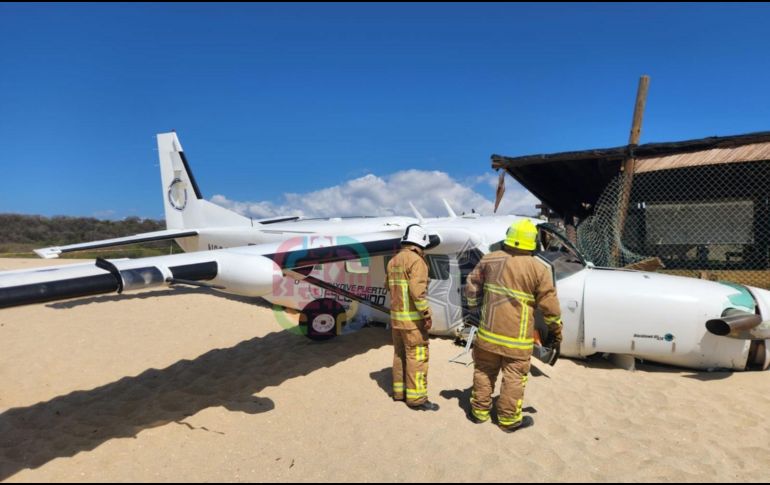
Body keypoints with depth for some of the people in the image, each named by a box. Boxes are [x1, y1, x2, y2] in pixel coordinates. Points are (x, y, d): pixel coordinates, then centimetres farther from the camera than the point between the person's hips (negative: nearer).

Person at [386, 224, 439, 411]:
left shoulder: (393, 261, 11)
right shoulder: (416, 261, -16)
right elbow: (417, 291, -25)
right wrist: (427, 314, -19)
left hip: (396, 316, 9)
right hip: (412, 318, -8)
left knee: (400, 354, 16)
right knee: (417, 356, -1)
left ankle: (399, 391, 26)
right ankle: (416, 398, 4)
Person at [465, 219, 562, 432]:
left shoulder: (490, 259, -2)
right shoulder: (539, 269, -9)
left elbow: (472, 288, 5)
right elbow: (549, 306, -5)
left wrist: (473, 306, 22)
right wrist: (556, 331, 7)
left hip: (489, 331, 3)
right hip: (517, 337, -3)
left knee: (484, 372, 16)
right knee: (514, 377, 11)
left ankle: (480, 411, 29)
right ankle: (509, 419, 23)